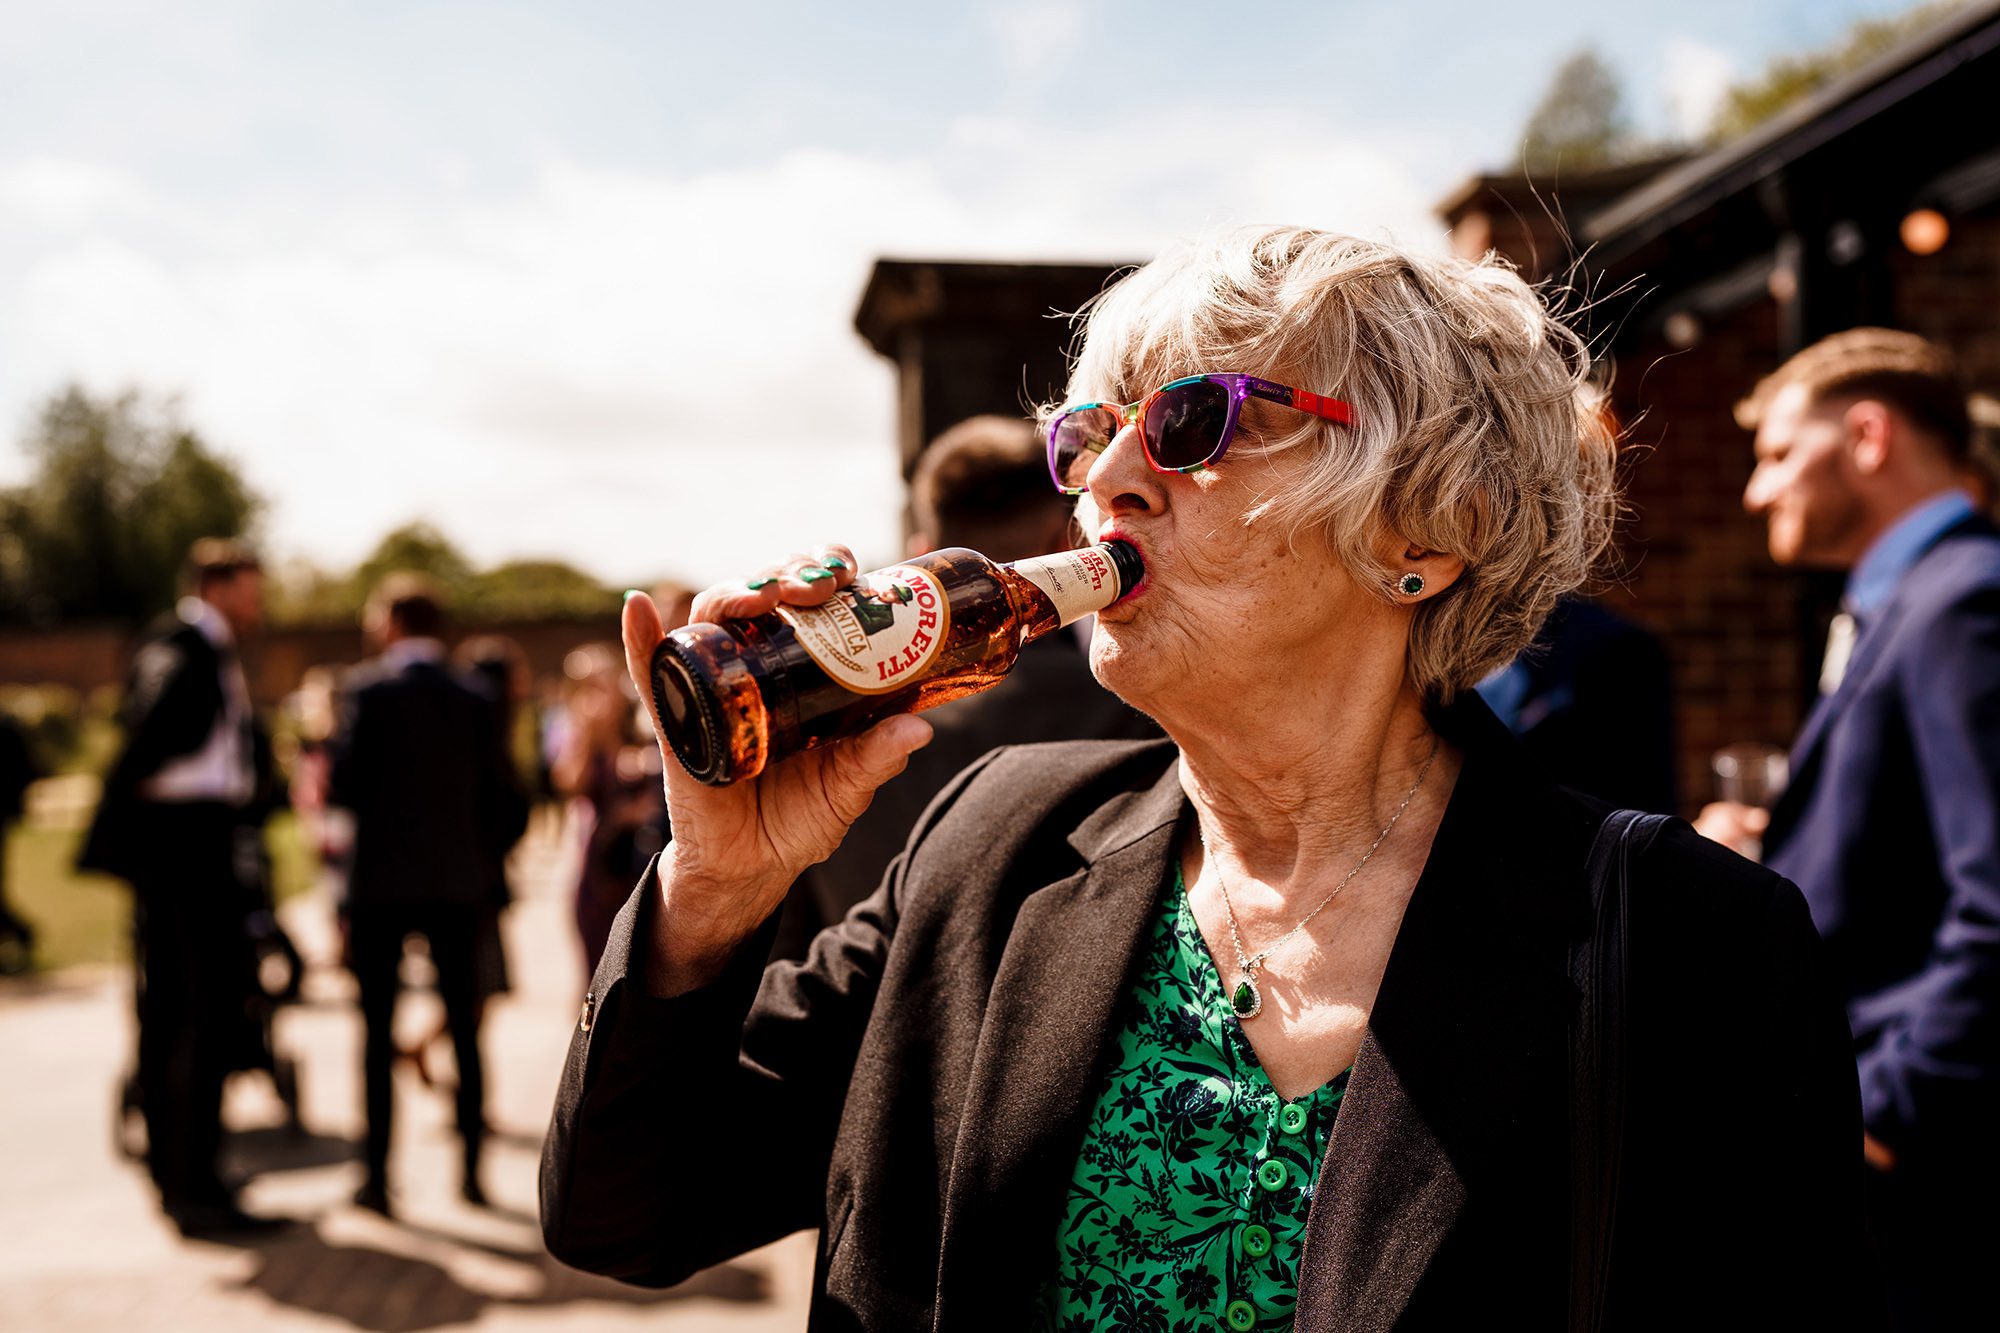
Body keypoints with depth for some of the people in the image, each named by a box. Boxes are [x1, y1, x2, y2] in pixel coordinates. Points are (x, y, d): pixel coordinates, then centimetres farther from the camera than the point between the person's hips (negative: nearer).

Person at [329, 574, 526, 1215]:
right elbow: (508, 803, 2)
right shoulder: (475, 699, 3)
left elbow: (345, 785, -12)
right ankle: (472, 1170, 14)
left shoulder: (369, 687, -6)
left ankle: (378, 1177, 5)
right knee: (464, 1030, 11)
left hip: (382, 881, -3)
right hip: (458, 885, 3)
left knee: (378, 1032, 4)